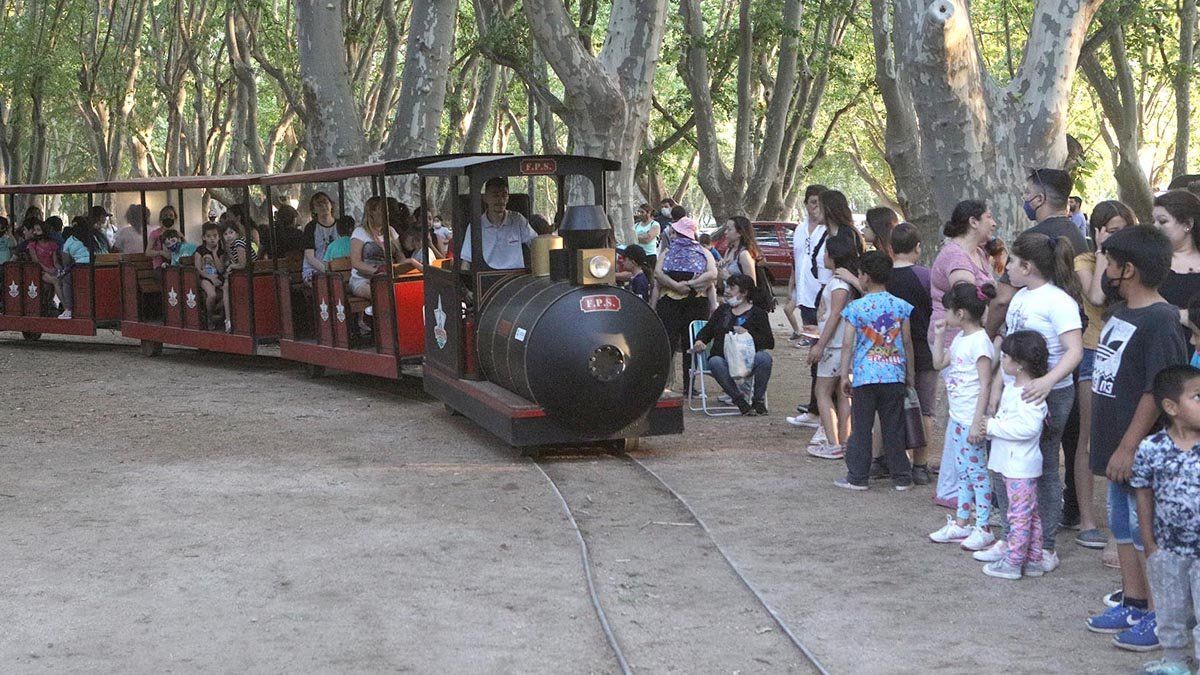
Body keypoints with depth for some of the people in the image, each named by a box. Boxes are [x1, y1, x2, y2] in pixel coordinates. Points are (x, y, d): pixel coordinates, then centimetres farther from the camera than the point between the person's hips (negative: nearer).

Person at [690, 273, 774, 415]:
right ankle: (740, 401, -31)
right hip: (723, 358, 2)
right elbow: (707, 330, 23)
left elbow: (770, 342, 2)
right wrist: (699, 341, 0)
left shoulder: (758, 313, 11)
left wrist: (748, 334, -13)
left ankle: (758, 400, -18)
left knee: (764, 357, -34)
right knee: (715, 363, -35)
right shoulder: (722, 310, 25)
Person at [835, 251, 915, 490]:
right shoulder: (900, 306, 3)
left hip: (865, 375, -2)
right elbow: (907, 342, 7)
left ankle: (857, 477, 9)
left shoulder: (856, 307, -5)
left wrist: (844, 375, 1)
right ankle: (901, 477, 13)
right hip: (894, 375, 2)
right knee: (894, 428, 9)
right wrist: (909, 373, 16)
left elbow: (847, 344, -5)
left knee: (861, 428, 6)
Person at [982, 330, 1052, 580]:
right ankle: (1034, 560, 22)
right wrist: (990, 427, 3)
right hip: (1011, 463, 10)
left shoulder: (1031, 393, -20)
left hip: (1021, 466, -10)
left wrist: (993, 427, -21)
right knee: (1030, 514, 16)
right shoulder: (1011, 388, 13)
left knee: (1020, 514, -3)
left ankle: (1012, 562, 2)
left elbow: (1027, 427, -29)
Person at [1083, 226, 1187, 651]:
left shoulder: (1159, 321, -18)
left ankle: (1160, 616, 7)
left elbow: (1157, 391, -22)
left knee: (1146, 530, -2)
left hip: (1141, 450, -9)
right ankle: (1133, 603, 28)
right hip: (1116, 443, 10)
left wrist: (1128, 447, -22)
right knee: (1122, 526, 17)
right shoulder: (1120, 313, 11)